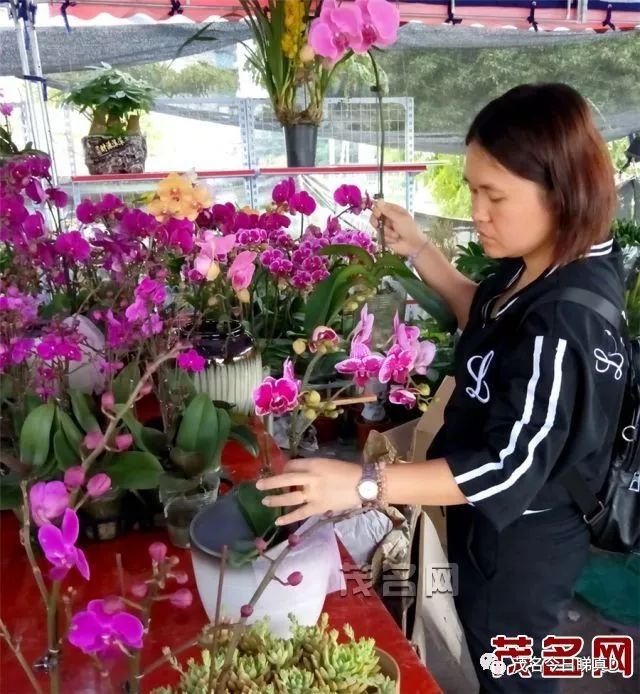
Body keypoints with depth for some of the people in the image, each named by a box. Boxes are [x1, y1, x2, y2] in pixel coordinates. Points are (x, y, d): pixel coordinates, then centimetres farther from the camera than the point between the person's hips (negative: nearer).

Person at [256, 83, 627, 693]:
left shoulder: (564, 325, -34)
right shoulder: (539, 270, -5)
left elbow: (511, 466, -35)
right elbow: (488, 318, 14)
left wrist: (364, 484, -39)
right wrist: (418, 251, 3)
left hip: (521, 544, -8)